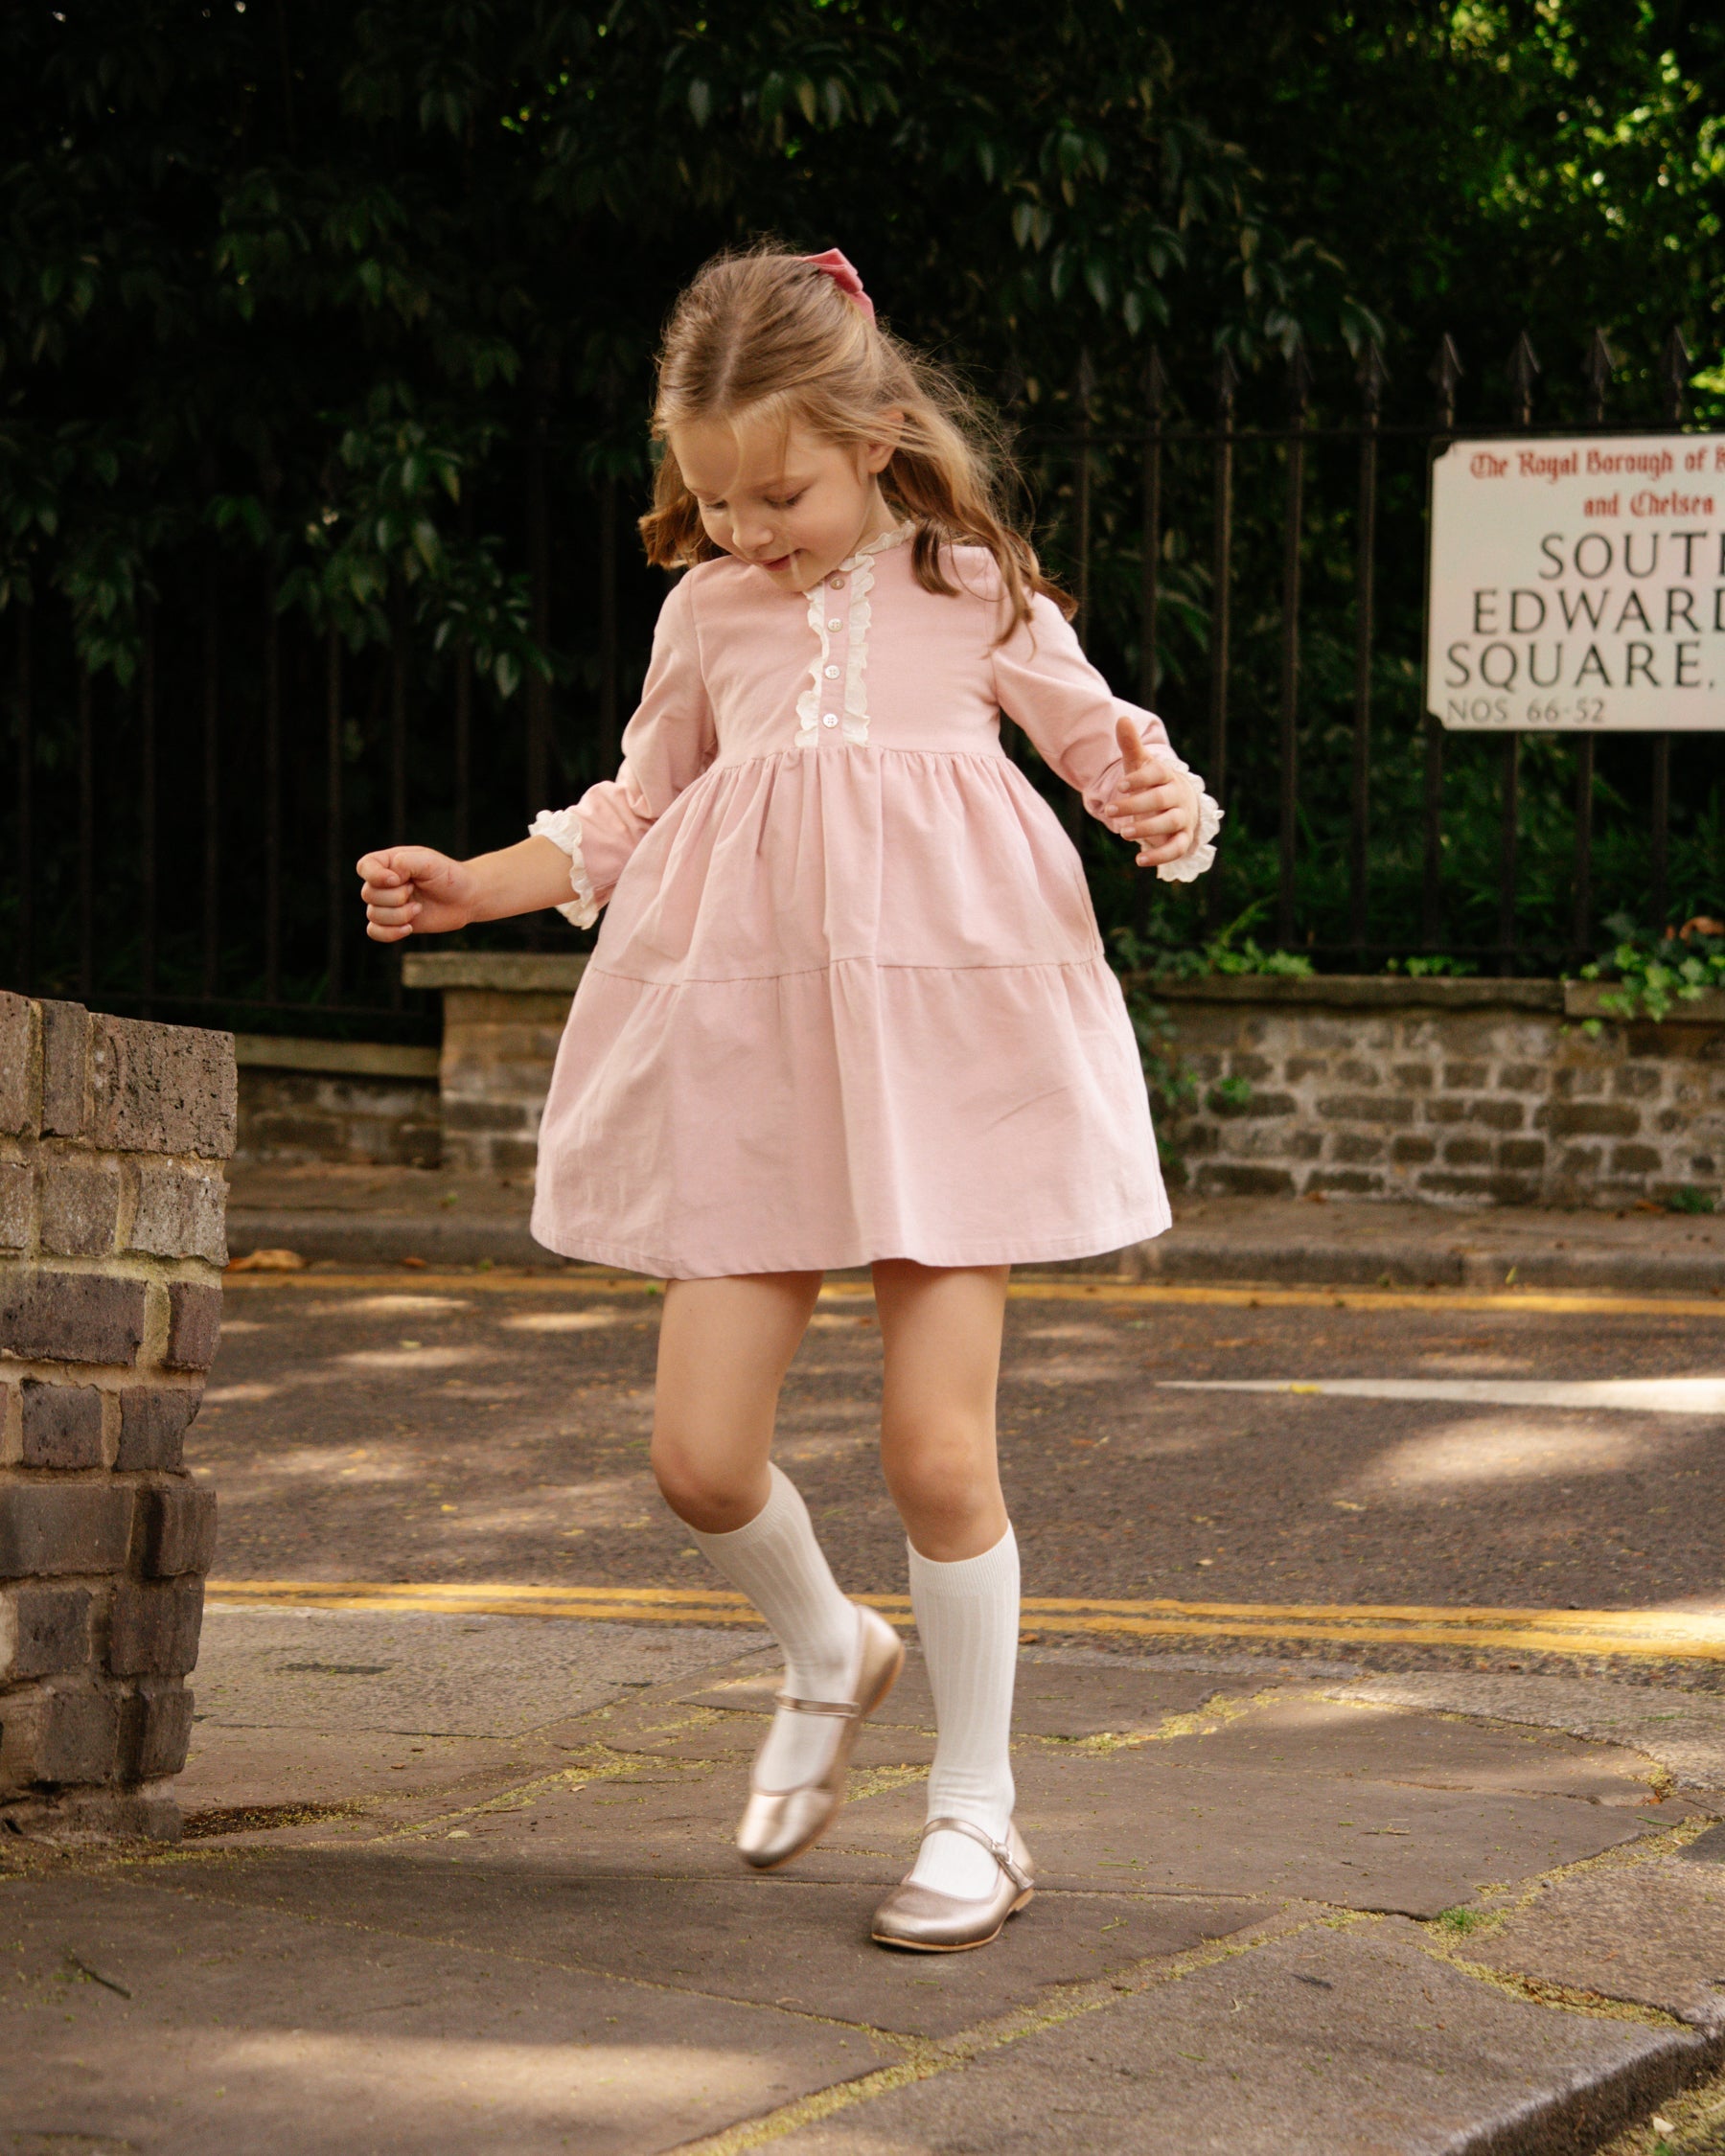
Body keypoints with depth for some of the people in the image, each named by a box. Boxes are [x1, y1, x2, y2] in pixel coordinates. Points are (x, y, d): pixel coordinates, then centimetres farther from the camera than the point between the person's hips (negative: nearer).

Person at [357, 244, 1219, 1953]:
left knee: (937, 1446, -7)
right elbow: (631, 820, 24)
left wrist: (1165, 811, -14)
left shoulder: (976, 597, 4)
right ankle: (826, 1652, 30)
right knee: (700, 1453, -4)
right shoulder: (707, 616, 12)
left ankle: (975, 1811, 11)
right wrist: (469, 885, 14)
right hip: (750, 1045, 3)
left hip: (946, 1038, -3)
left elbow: (1107, 743, 9)